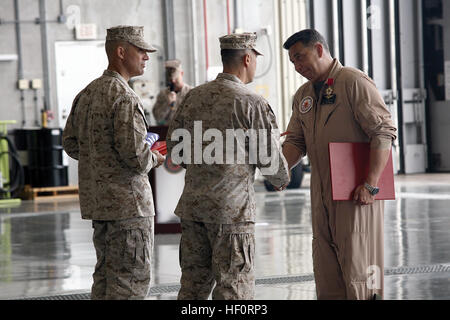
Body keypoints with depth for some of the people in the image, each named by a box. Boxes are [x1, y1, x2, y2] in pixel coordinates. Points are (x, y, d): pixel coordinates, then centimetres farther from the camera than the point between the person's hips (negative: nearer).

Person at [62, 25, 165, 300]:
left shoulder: (87, 94, 11)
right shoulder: (125, 98, -18)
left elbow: (71, 143, 18)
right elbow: (136, 156, -23)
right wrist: (154, 159, -3)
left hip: (97, 199, 9)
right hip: (127, 202, -9)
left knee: (106, 275, 16)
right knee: (131, 280, -4)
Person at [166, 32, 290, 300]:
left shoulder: (193, 97, 7)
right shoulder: (252, 104, -10)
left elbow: (174, 149, 13)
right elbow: (270, 158, -7)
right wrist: (282, 179, 14)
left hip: (192, 205, 6)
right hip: (232, 207, -6)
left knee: (194, 283, 12)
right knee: (234, 287, 0)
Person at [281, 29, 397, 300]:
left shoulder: (354, 82, -9)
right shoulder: (303, 95, 16)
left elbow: (384, 132, -15)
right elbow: (296, 141, 17)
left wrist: (370, 184, -20)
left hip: (356, 193, -8)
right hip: (321, 194, 8)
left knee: (356, 265, -8)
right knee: (326, 270, 8)